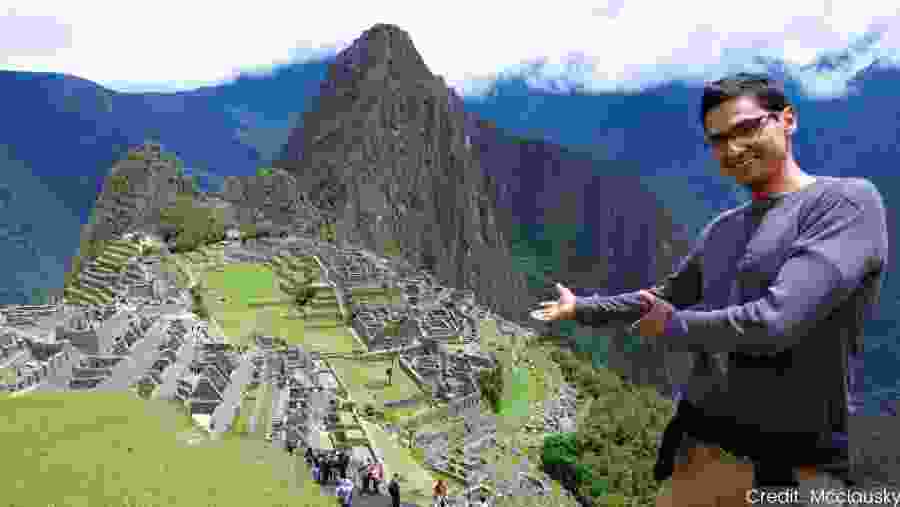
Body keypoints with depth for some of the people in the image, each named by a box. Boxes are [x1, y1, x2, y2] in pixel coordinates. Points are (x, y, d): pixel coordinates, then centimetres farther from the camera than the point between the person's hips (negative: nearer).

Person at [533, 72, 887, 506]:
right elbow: (665, 298, 26)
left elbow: (776, 321, -24)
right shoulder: (721, 230, 11)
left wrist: (675, 327, -8)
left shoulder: (847, 201, -13)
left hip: (792, 460, -6)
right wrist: (582, 308, 30)